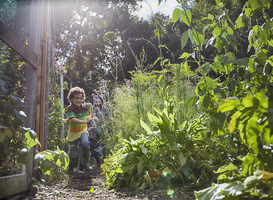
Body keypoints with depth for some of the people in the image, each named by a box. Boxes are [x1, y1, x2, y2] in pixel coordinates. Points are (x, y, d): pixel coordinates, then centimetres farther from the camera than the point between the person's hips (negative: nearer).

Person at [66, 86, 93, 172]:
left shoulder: (86, 106, -9)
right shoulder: (70, 108, -17)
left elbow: (90, 105, 15)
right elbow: (73, 119, -30)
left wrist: (90, 116, 22)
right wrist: (85, 121, -31)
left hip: (83, 130, 1)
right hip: (73, 132, -1)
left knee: (85, 143, -27)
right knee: (73, 151, 8)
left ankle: (86, 161, -4)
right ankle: (73, 166, 35)